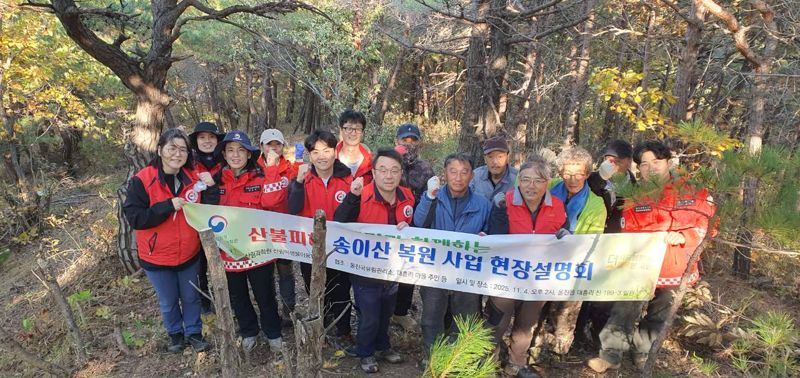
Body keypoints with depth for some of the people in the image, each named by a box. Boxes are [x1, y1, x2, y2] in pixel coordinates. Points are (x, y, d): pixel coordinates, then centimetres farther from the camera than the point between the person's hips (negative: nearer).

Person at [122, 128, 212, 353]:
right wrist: (168, 206, -29)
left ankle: (194, 333, 39)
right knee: (168, 301, 18)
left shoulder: (193, 179, -5)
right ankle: (175, 334, 42)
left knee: (191, 297, 18)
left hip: (189, 254, 2)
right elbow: (134, 217, -21)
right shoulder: (141, 180, -15)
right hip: (157, 257, -2)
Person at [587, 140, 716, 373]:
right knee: (624, 309, -4)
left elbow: (708, 222, -2)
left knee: (658, 316, 16)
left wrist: (683, 236, -17)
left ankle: (643, 353, 33)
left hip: (675, 268, 1)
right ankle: (611, 353, 9)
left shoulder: (691, 190, -1)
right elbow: (628, 235, -2)